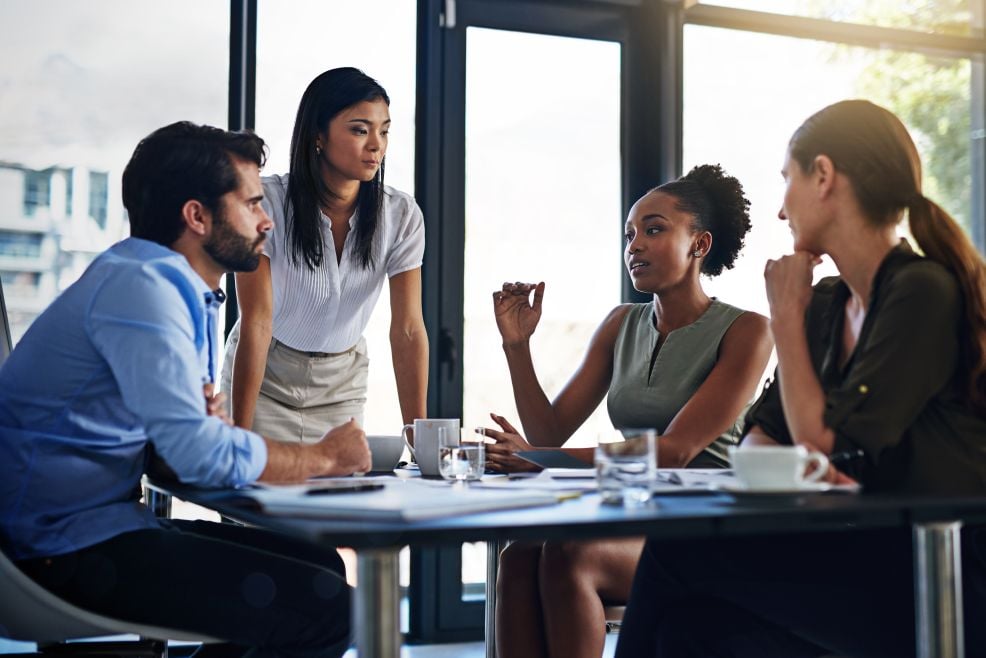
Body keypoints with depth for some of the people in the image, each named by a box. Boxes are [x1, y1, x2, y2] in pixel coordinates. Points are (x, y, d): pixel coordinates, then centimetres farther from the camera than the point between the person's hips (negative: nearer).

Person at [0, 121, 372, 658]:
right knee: (325, 607, -17)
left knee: (321, 567, 11)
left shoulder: (188, 292, 14)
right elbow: (201, 454, -24)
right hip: (67, 548, -10)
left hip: (104, 523, 10)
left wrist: (209, 423, -6)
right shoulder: (141, 284, -17)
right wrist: (324, 457, -9)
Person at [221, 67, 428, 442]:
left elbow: (408, 330, -15)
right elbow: (256, 322, -22)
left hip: (342, 385, 3)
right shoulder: (267, 203, -22)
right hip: (264, 377, -2)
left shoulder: (402, 216, -13)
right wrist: (240, 434, -24)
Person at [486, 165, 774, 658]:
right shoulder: (622, 325, 15)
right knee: (520, 554, -27)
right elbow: (550, 433, 11)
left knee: (569, 555, -32)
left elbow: (675, 451, -16)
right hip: (632, 521, 5)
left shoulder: (743, 332, -4)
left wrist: (540, 459, -23)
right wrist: (517, 346, -3)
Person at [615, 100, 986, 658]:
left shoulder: (924, 292, -13)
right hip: (871, 556, 7)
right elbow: (762, 433, 12)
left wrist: (786, 315, -4)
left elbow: (822, 441, -14)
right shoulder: (828, 305, 12)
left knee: (680, 549, -14)